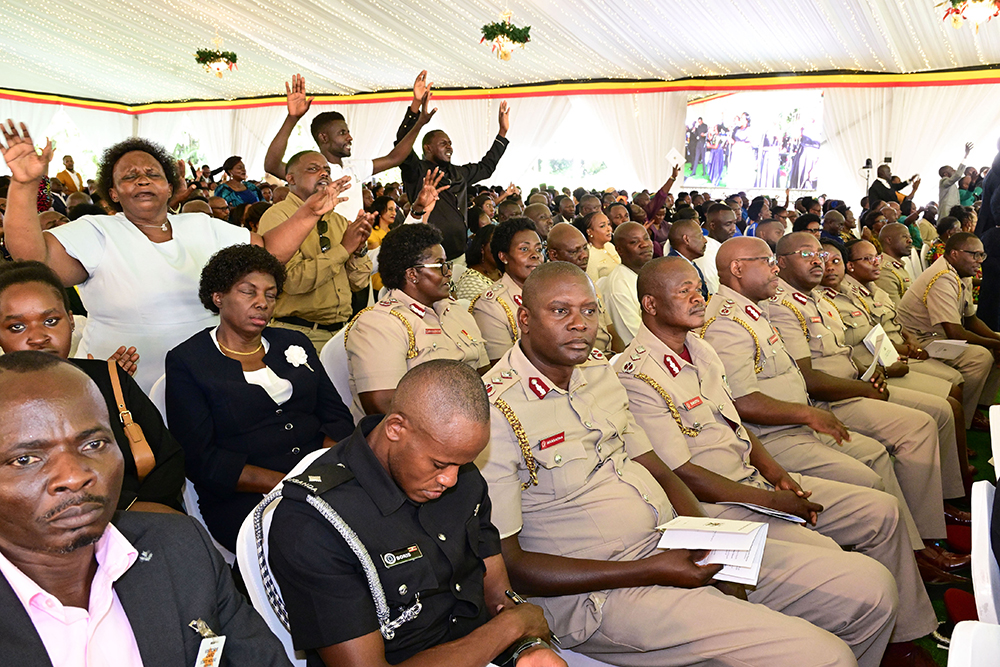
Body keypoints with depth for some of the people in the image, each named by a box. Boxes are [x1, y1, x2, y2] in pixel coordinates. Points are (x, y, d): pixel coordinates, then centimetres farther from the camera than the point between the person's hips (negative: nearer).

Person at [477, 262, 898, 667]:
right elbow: (505, 563, -16)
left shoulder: (599, 370, 10)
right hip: (600, 592, -8)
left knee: (871, 585, 5)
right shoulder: (494, 410, -16)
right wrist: (653, 572, -18)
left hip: (673, 547, 8)